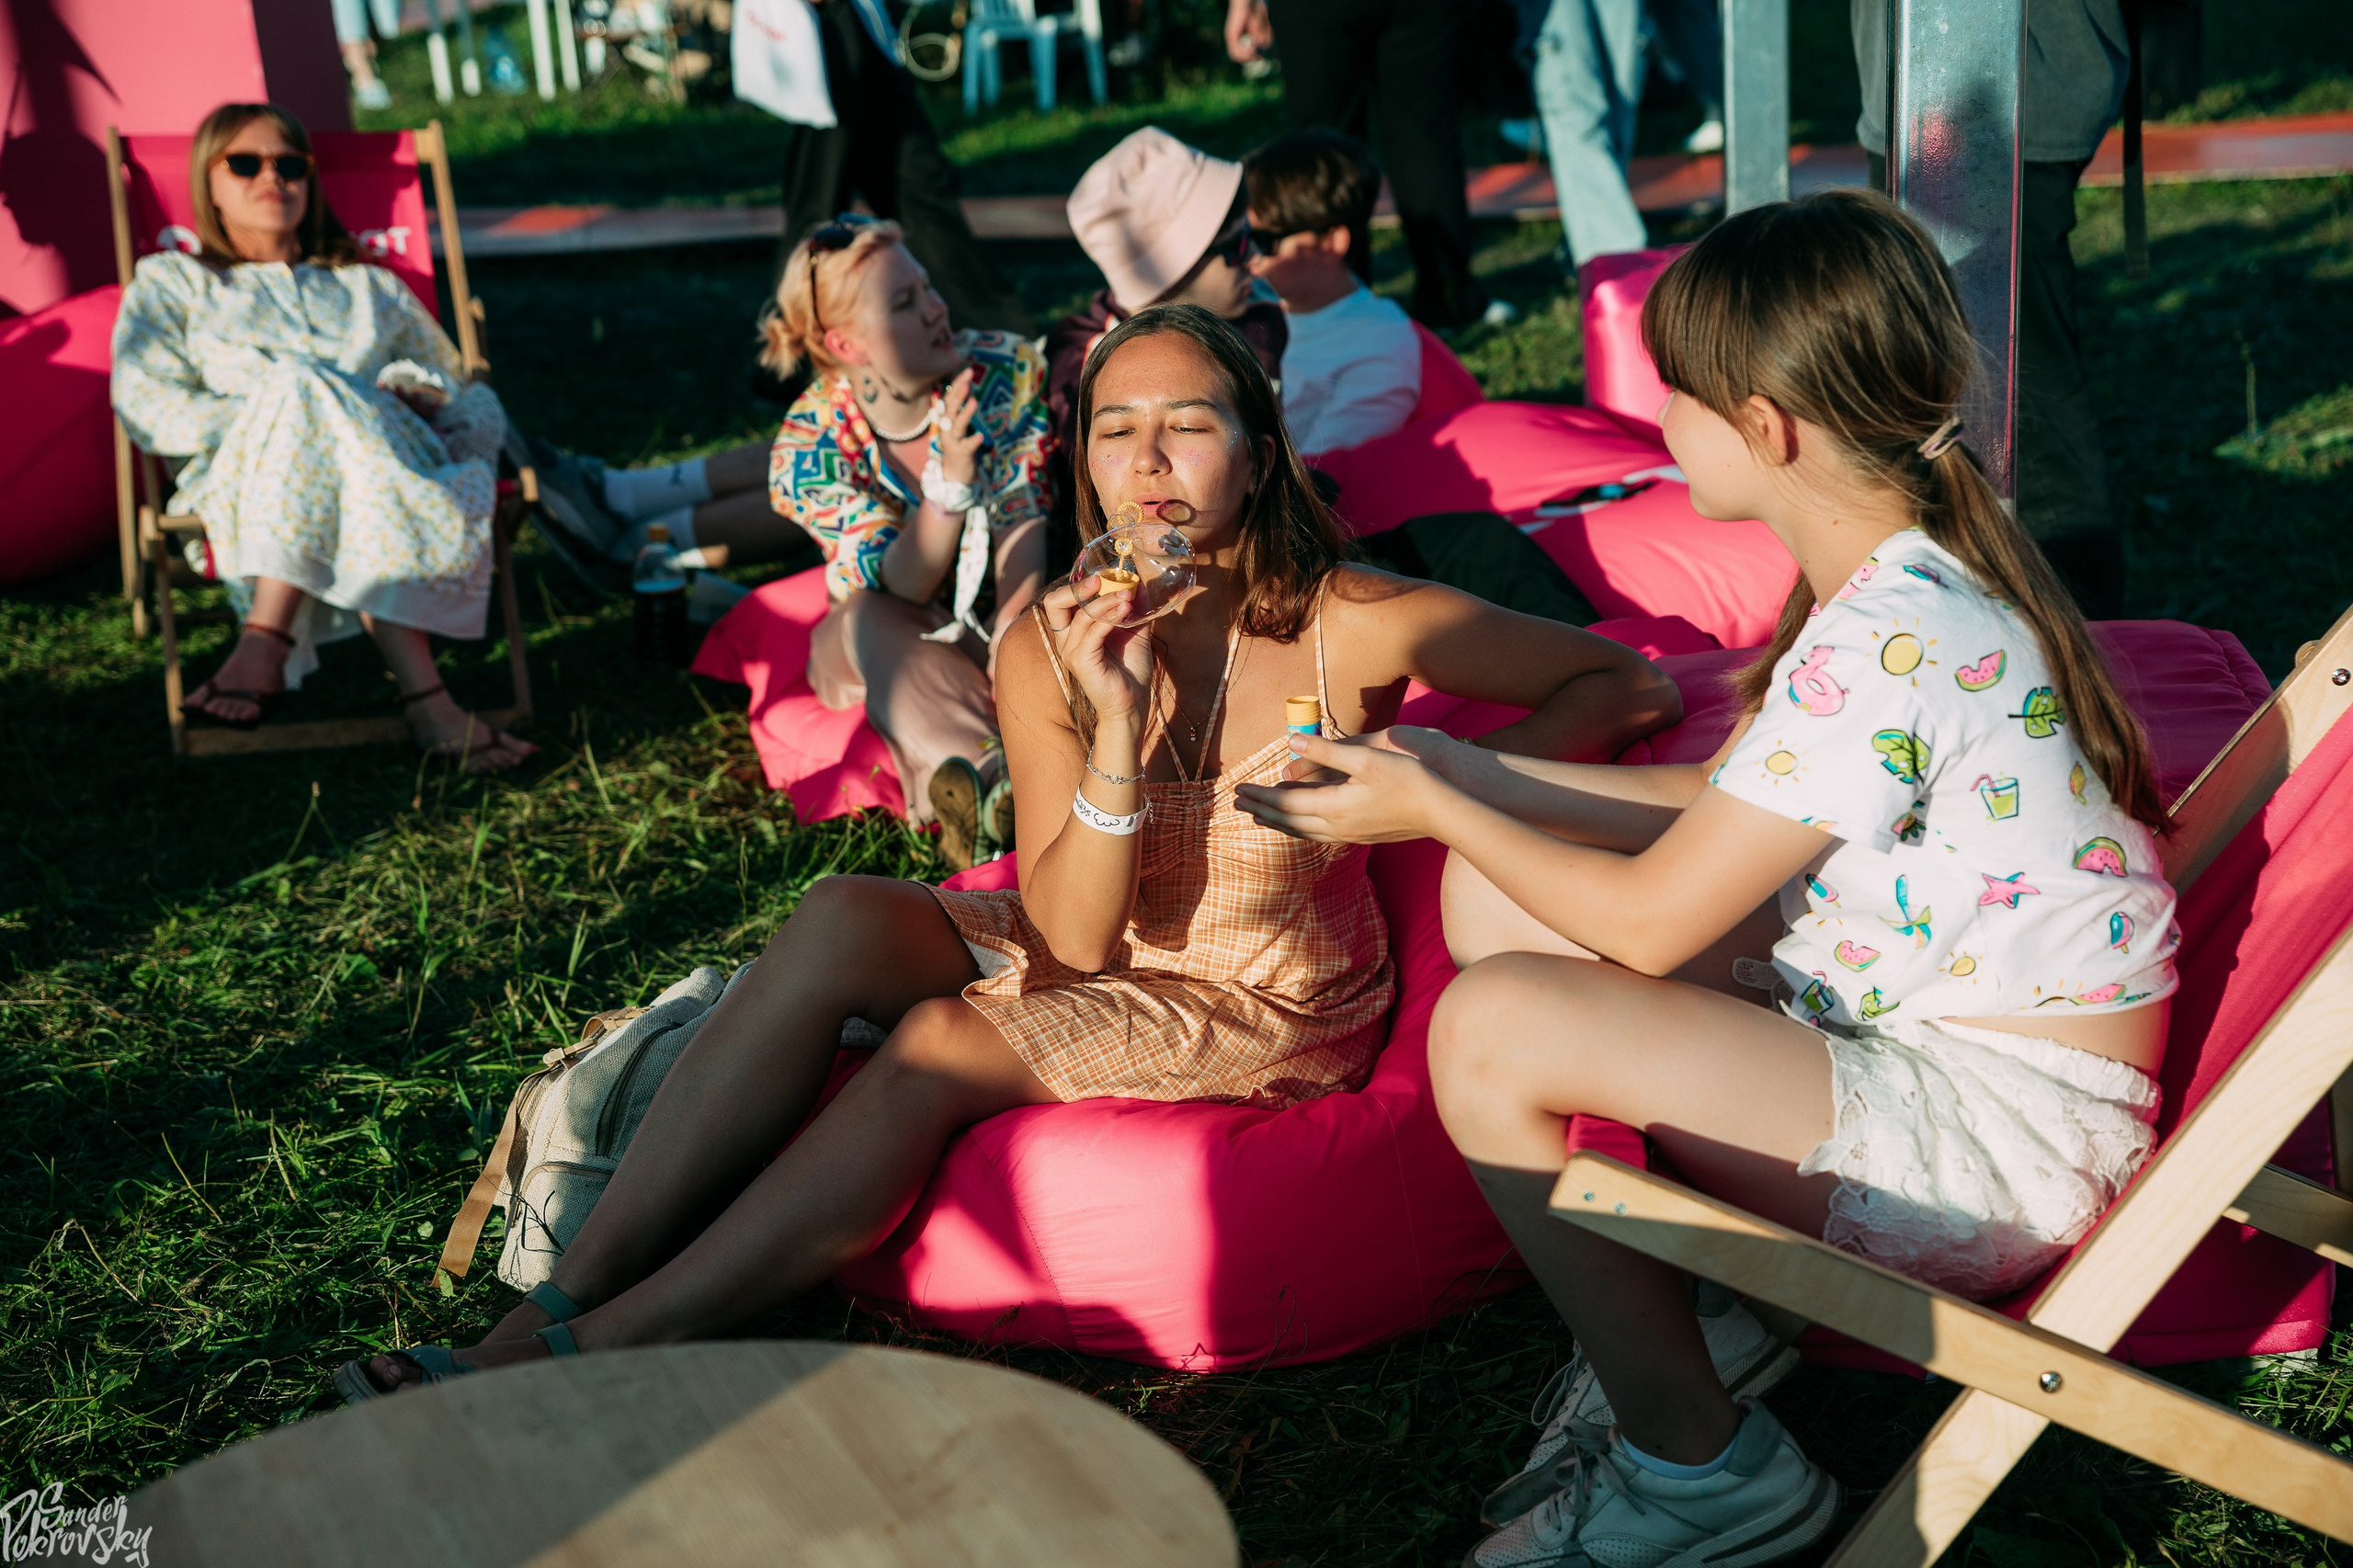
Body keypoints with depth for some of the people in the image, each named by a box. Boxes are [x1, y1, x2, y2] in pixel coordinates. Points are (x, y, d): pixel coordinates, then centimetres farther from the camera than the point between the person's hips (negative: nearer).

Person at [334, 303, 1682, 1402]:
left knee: (940, 1050, -27)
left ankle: (593, 1361, -21)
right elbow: (1074, 937, -15)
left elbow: (1631, 681, -9)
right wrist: (1116, 724, -29)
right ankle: (560, 1304, -21)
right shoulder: (1049, 650, -9)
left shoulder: (1349, 627, -18)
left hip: (1274, 1011, -4)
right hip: (1113, 962, 4)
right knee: (844, 921, -21)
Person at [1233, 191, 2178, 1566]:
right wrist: (1468, 777, 10)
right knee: (1491, 900, 5)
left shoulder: (1887, 646, -28)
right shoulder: (1907, 571, 3)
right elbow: (1719, 807, 12)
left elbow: (1646, 922, -21)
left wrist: (1429, 810, -6)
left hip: (2006, 1131, -10)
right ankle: (1682, 1318, 13)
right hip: (1909, 1026, 10)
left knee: (1493, 1029, -24)